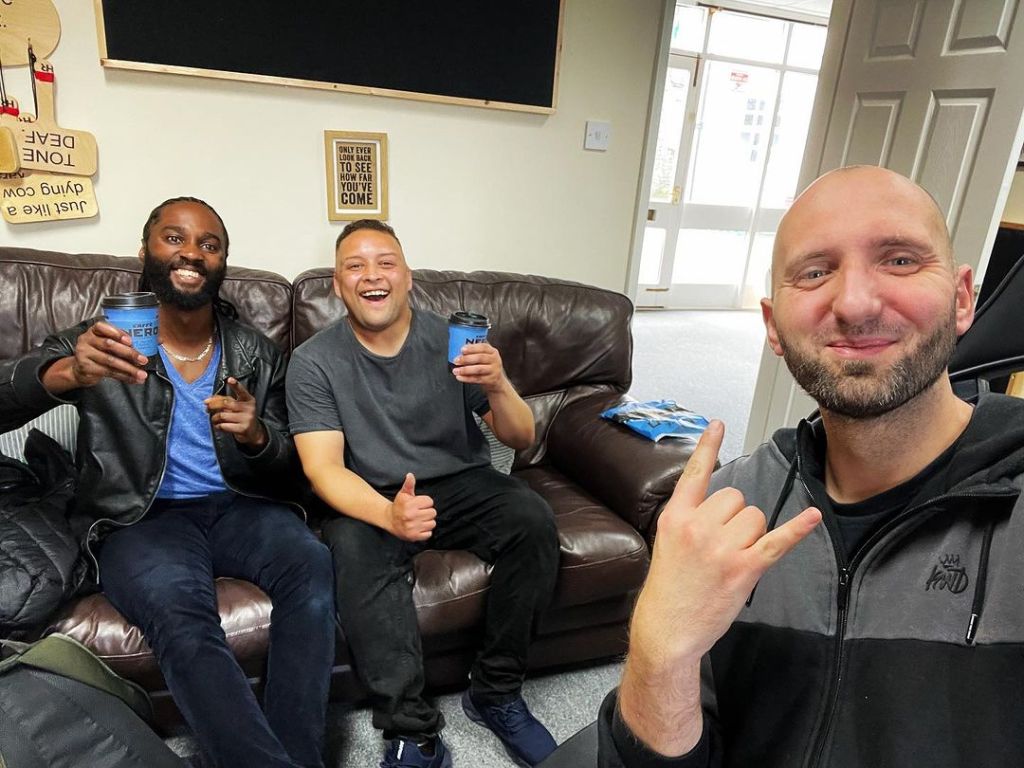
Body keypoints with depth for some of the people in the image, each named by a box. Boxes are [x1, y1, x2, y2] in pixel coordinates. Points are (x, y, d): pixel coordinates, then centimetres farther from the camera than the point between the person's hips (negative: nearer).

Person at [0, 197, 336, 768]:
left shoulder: (257, 354, 9)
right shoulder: (102, 340, 4)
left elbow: (288, 471, 10)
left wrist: (255, 435, -14)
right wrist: (67, 373, -35)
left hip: (239, 508, 2)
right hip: (140, 519, -1)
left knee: (311, 566, -29)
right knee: (179, 613, -34)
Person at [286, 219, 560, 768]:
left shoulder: (451, 340, -3)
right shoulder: (314, 362, -5)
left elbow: (520, 440, -4)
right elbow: (323, 468, -13)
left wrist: (498, 388, -27)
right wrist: (390, 514, -34)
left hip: (461, 483, 2)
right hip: (371, 497, -1)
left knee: (534, 520, -25)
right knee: (356, 550, -33)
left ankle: (496, 693, -5)